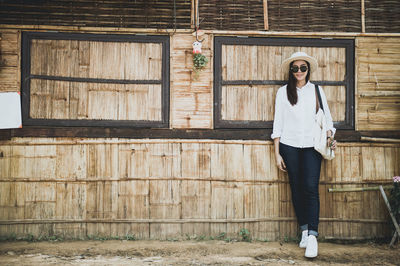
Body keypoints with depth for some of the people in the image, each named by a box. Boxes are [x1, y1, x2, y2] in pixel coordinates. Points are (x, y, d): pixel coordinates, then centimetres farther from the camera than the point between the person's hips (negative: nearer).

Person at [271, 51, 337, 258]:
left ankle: (312, 235, -14)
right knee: (296, 188, 2)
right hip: (289, 146, 0)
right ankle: (304, 231, 12)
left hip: (312, 146, 0)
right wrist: (277, 153, 3)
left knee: (311, 187, -12)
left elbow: (327, 117, 14)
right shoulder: (283, 92, 8)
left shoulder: (317, 91, 11)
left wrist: (330, 137, -5)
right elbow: (278, 123, 7)